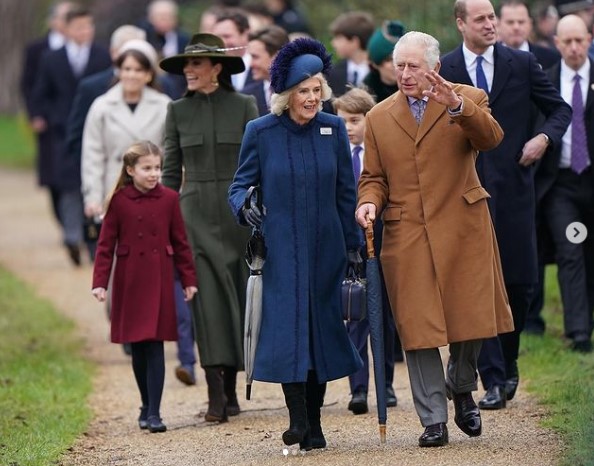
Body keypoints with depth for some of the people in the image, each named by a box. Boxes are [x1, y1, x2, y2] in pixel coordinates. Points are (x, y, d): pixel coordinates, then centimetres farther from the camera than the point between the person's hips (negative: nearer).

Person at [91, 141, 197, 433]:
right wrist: (100, 282, -6)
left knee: (155, 346, -5)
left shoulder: (169, 199, 0)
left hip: (159, 281, 0)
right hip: (129, 282, 0)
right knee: (137, 348, 9)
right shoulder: (119, 201, -2)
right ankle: (146, 406, 24)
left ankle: (154, 412, -6)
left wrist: (189, 279, 6)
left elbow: (180, 242, 6)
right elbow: (106, 244, 0)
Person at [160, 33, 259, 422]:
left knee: (238, 298, 3)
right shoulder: (178, 111, 6)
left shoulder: (244, 106, 3)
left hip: (238, 212, 0)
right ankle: (216, 395, -13)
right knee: (208, 300, -8)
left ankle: (231, 388, 14)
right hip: (196, 214, 0)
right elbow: (171, 171, 8)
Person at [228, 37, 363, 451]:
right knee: (287, 325, -13)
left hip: (325, 247, 2)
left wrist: (354, 244, 9)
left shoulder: (333, 129, 3)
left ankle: (314, 422, 10)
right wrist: (244, 206, -20)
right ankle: (298, 419, -14)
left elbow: (346, 192, 9)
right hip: (281, 249, -2)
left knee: (322, 326, 3)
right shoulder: (261, 132, -3)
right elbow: (240, 184, 2)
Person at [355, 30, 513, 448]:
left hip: (463, 231, -1)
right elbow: (374, 176, 15)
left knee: (470, 317, 3)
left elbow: (491, 138, -17)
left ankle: (461, 388, 31)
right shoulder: (379, 117, 11)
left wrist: (456, 105, -33)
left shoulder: (468, 100, 3)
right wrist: (370, 202, -8)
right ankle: (433, 420, 1)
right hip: (406, 237, 1)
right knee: (418, 327, -3)